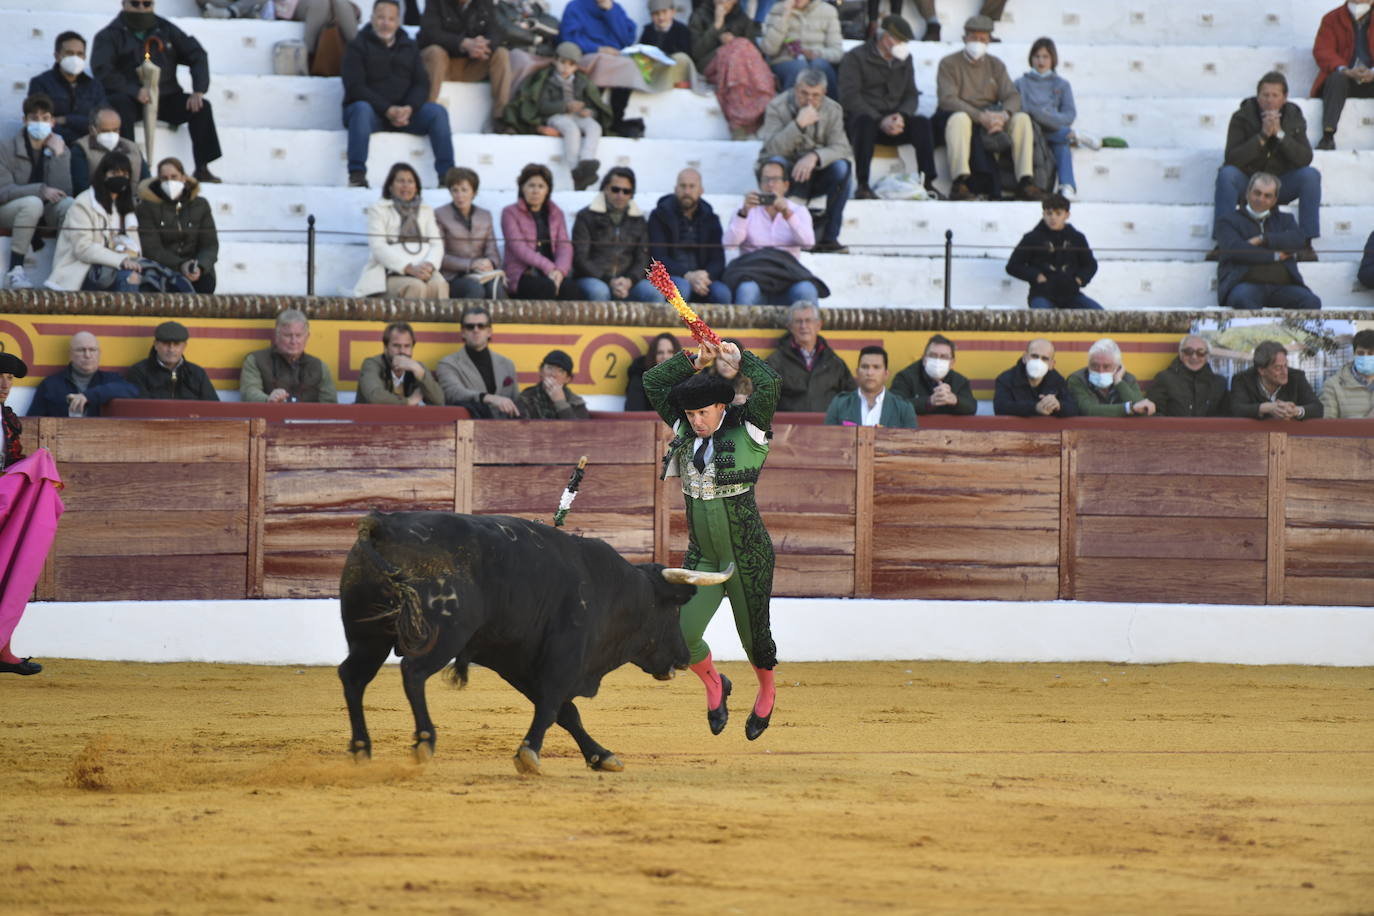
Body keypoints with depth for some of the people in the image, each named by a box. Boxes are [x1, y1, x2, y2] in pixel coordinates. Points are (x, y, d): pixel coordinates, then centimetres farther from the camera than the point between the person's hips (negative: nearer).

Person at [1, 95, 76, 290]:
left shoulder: (61, 151, 1)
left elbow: (62, 192, -12)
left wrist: (59, 155, -18)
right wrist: (41, 190, -29)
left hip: (43, 215, 3)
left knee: (69, 204, -28)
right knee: (33, 203, -37)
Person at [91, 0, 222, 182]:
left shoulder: (166, 30, 14)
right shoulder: (110, 36, 2)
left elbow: (197, 55, 12)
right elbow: (102, 70, -13)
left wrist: (198, 91, -6)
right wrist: (135, 91, -25)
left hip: (165, 98, 4)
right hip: (130, 99, -4)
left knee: (201, 108, -16)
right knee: (120, 105, -37)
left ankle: (202, 169, -16)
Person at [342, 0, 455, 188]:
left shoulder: (409, 47, 16)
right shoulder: (357, 47, 1)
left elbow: (422, 84, 7)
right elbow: (355, 87, -10)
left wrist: (409, 109, -16)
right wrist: (388, 111, -21)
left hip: (403, 114, 4)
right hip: (371, 110, -4)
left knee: (438, 111, -20)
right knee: (361, 109, -37)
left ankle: (447, 175, -24)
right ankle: (357, 176, -44)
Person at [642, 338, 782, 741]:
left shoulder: (748, 432, -11)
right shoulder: (685, 431, 2)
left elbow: (769, 383, -26)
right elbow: (653, 382, 4)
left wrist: (739, 357, -11)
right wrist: (695, 360, -5)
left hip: (748, 557, -4)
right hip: (702, 557, 4)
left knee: (753, 632, 10)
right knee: (682, 636, -7)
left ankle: (767, 692, 41)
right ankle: (714, 686, 24)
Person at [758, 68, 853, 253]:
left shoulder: (833, 111, -1)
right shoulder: (777, 107, -10)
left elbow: (842, 148, -15)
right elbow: (773, 150, -24)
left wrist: (815, 156, -34)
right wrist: (799, 124, -33)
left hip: (816, 178, 2)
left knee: (842, 167, -27)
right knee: (776, 162, -35)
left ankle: (829, 237, -22)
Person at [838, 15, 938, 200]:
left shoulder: (904, 60, 17)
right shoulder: (856, 58, -1)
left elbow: (911, 95, 13)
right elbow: (849, 97, -12)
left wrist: (901, 116, -12)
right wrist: (880, 121, -23)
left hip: (892, 121, 4)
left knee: (922, 122, -24)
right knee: (865, 121, -39)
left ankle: (928, 183, -30)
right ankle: (863, 185, -44)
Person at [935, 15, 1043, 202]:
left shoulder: (996, 66, 17)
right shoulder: (949, 64, 2)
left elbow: (1012, 96, 6)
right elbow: (948, 99, -12)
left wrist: (1003, 115, -19)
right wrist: (980, 116, -25)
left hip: (991, 115, 4)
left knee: (1022, 118, -20)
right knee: (959, 118, -39)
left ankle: (1025, 182, -25)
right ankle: (960, 183, -48)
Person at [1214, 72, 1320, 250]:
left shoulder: (1294, 118, -2)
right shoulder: (1242, 117, -9)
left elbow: (1305, 159, -15)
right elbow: (1231, 158, -21)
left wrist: (1280, 134, -25)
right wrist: (1263, 136, -28)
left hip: (1281, 185, 2)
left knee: (1311, 175, -24)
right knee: (1226, 173, -32)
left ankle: (1306, 243, -21)